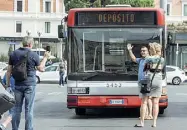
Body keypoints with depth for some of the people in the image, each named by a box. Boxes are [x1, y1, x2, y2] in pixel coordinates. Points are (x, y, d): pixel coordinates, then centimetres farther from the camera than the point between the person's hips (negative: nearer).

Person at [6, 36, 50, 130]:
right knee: (29, 109, 1)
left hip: (18, 84, 4)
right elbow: (41, 69, 2)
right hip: (30, 84, -4)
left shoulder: (13, 54, 4)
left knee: (17, 108, 11)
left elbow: (9, 70, 6)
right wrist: (45, 58, 14)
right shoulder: (34, 55, -8)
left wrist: (7, 83, 13)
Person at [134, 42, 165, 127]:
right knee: (155, 103, 6)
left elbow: (144, 69, 6)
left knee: (144, 102, 2)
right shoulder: (162, 60, 4)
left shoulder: (148, 59, -5)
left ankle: (142, 122, 0)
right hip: (158, 80, 3)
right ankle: (154, 123, 4)